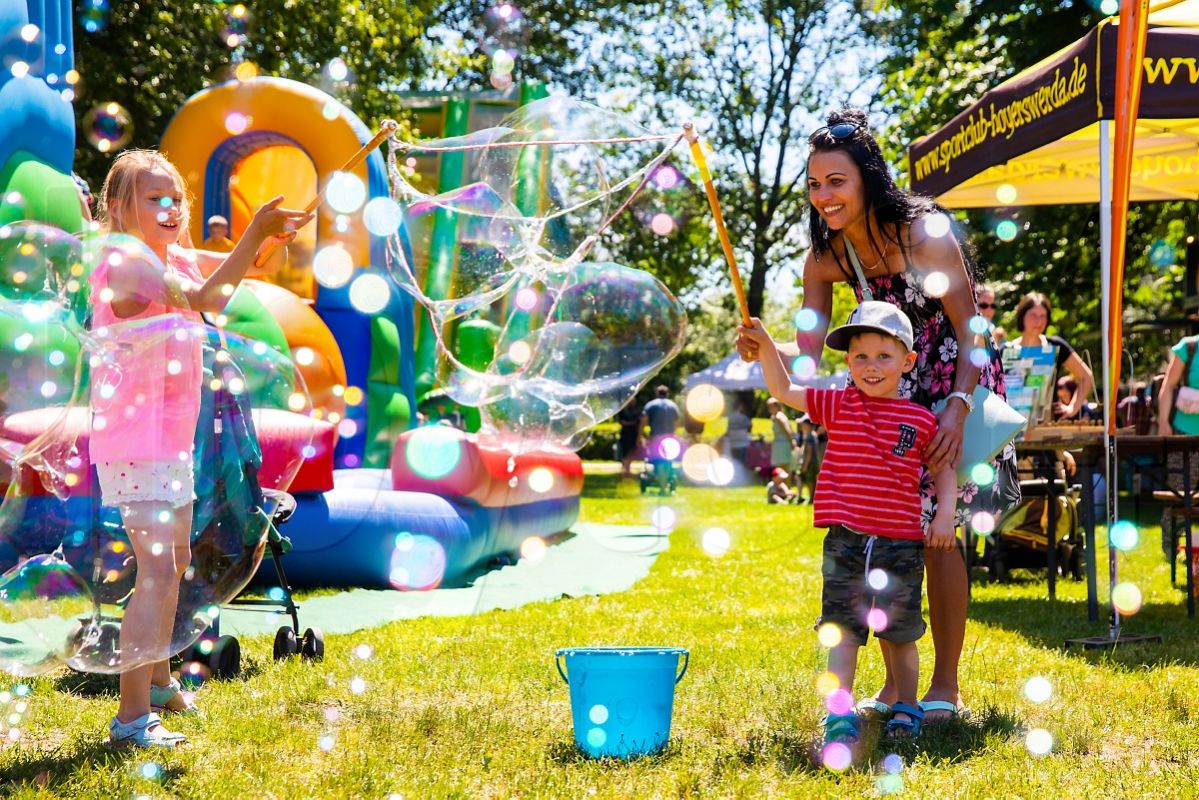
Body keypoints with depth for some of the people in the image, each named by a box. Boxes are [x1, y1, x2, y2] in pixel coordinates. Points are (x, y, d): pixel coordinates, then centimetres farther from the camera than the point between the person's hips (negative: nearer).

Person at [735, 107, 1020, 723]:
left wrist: (957, 410, -32)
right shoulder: (826, 257, -8)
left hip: (956, 383, -5)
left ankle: (945, 687, -1)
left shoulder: (926, 235, -24)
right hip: (890, 393, 6)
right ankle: (898, 684, 14)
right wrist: (764, 352, -30)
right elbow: (808, 351, -9)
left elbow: (971, 333, -19)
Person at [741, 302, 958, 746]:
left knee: (898, 633, 12)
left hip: (901, 543, 0)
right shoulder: (838, 406, 3)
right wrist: (766, 345, -10)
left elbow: (943, 467, 11)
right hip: (846, 542, 0)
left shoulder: (921, 420, 2)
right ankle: (839, 714, -6)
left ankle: (905, 707, 28)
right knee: (842, 630, -4)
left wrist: (945, 513, -3)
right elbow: (783, 389, 2)